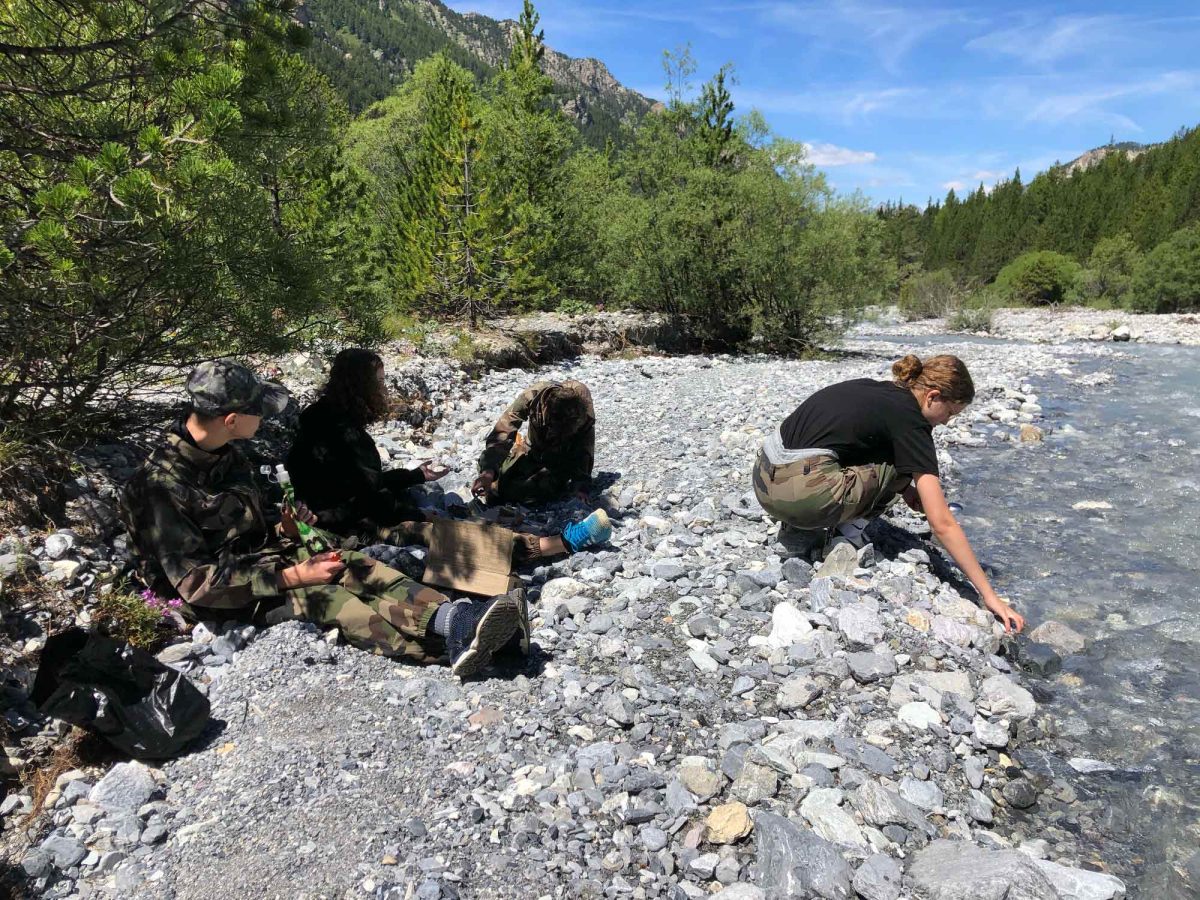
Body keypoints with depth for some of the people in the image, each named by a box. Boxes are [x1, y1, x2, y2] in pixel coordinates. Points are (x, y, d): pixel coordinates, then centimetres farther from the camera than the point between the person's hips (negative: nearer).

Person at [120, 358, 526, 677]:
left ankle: (452, 618, -43)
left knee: (355, 565, -21)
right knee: (323, 597, -33)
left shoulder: (228, 456, 6)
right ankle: (452, 639, -51)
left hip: (261, 557, 7)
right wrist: (293, 576, -24)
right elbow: (197, 582, -22)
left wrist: (282, 532, -4)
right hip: (220, 596, -7)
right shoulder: (160, 484, -19)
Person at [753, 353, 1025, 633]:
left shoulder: (873, 389, 17)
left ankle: (813, 522, 16)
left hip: (763, 477, 8)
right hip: (799, 493, -8)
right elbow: (942, 523, -7)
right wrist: (989, 595, -1)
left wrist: (904, 488, 21)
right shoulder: (910, 421, -5)